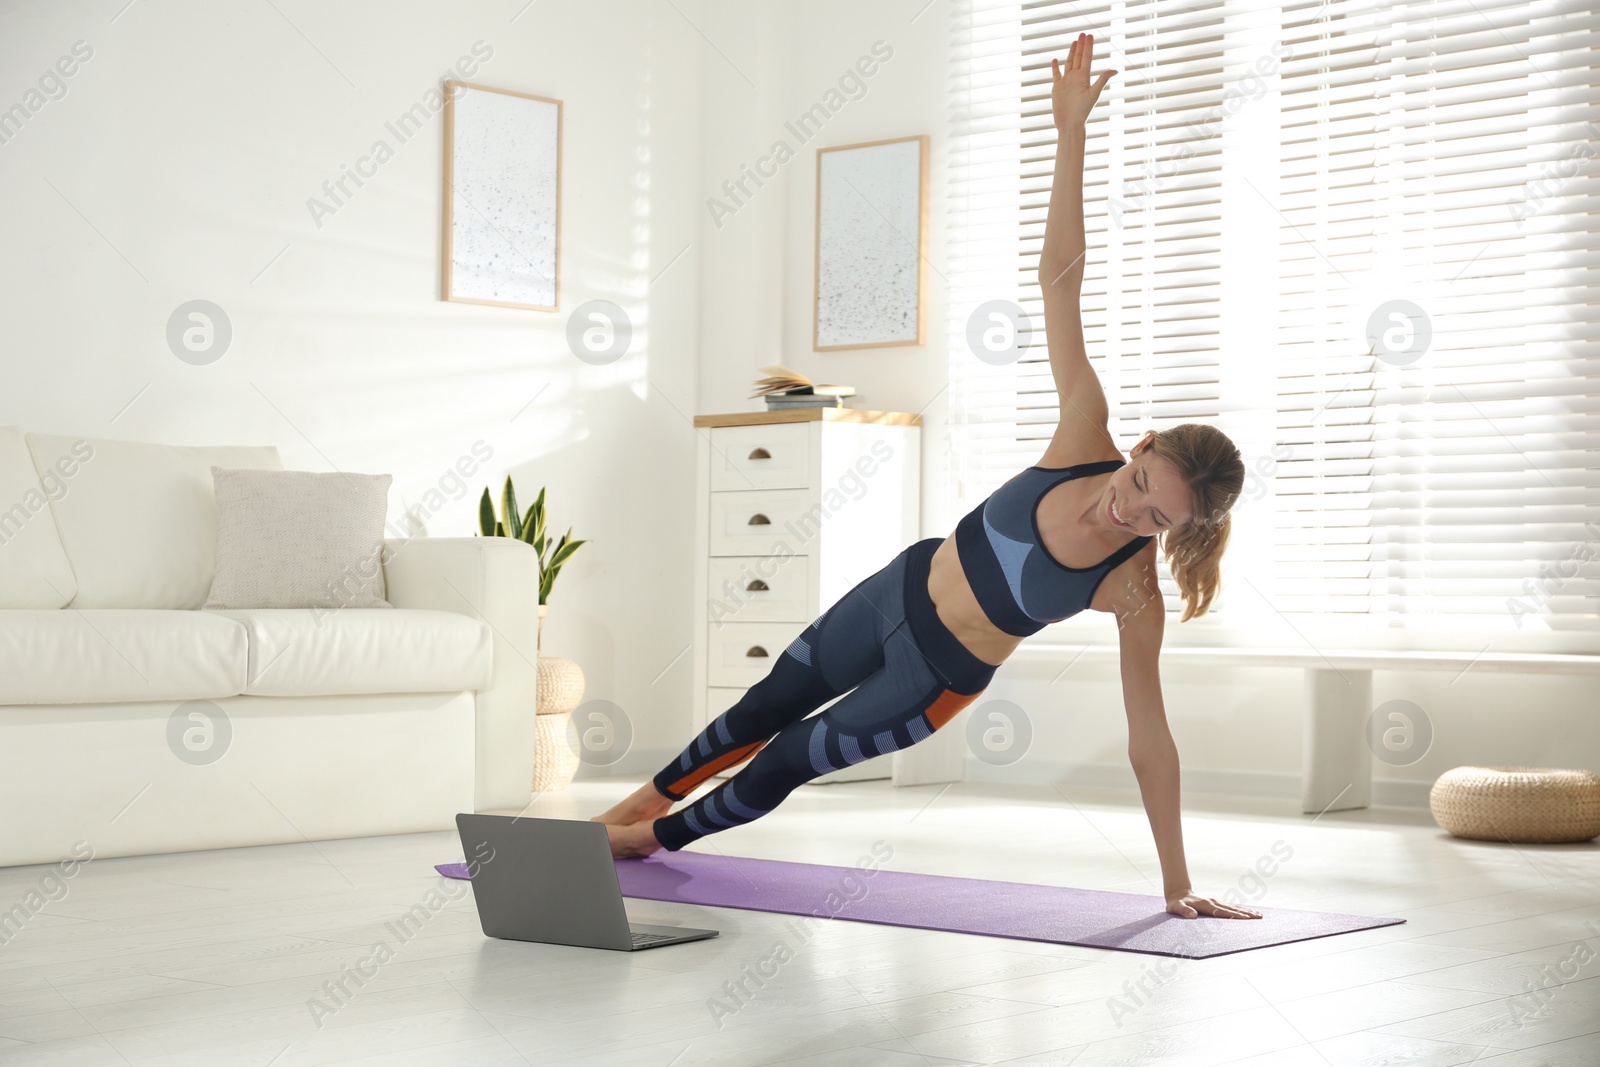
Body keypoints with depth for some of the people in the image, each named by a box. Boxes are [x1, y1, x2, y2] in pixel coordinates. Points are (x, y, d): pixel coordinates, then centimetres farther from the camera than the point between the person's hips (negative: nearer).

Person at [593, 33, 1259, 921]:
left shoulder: (1134, 591, -28)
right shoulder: (1085, 442, -24)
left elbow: (1148, 738, -20)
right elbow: (1060, 277, -28)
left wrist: (1178, 885, -20)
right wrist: (1071, 130, -36)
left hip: (941, 677, -3)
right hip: (900, 589, 3)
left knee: (792, 761, 13)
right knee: (769, 704, 23)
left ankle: (655, 837, 43)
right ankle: (640, 803, 50)